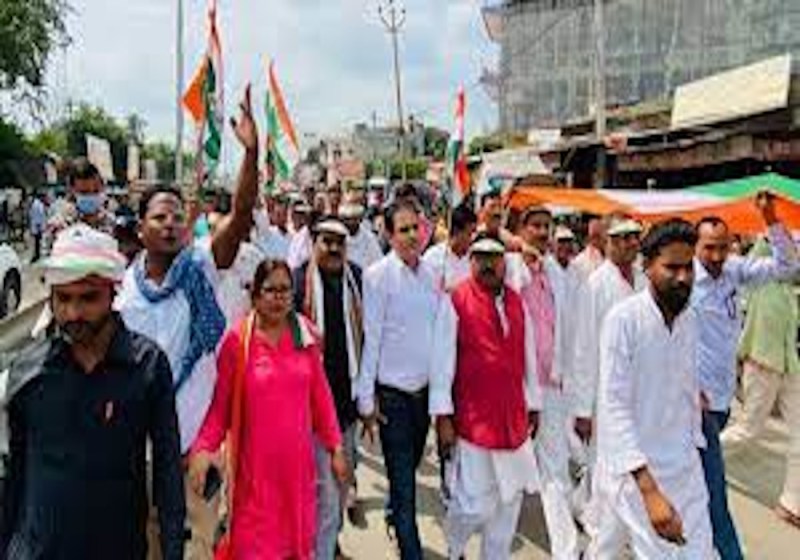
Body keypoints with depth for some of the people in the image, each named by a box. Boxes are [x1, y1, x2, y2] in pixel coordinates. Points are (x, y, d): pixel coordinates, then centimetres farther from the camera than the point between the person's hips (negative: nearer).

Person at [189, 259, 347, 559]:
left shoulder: (305, 333, 0)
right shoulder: (237, 340, -9)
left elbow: (320, 394, 5)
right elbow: (220, 404, -6)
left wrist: (335, 446, 6)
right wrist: (203, 449, -19)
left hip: (298, 459, 3)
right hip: (256, 461, -3)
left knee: (300, 536, 12)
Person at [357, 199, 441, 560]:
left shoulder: (429, 273, 6)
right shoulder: (378, 275, -11)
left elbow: (437, 331, 10)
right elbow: (370, 339, -11)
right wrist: (366, 398, -11)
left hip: (424, 388, 6)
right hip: (393, 391, -5)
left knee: (410, 467, 21)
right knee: (402, 480, 0)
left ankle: (394, 517, 45)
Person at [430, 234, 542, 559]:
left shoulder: (517, 303, 7)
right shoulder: (456, 302, -8)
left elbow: (528, 359, 13)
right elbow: (443, 360, -7)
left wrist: (534, 406, 15)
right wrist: (443, 416, -8)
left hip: (513, 419, 5)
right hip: (472, 420, -5)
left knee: (509, 498, 13)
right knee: (475, 505, -2)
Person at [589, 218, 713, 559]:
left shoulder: (690, 320, 3)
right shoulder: (623, 319, -17)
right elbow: (614, 406, -22)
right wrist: (650, 491, -28)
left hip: (684, 467, 6)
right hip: (632, 468, -6)